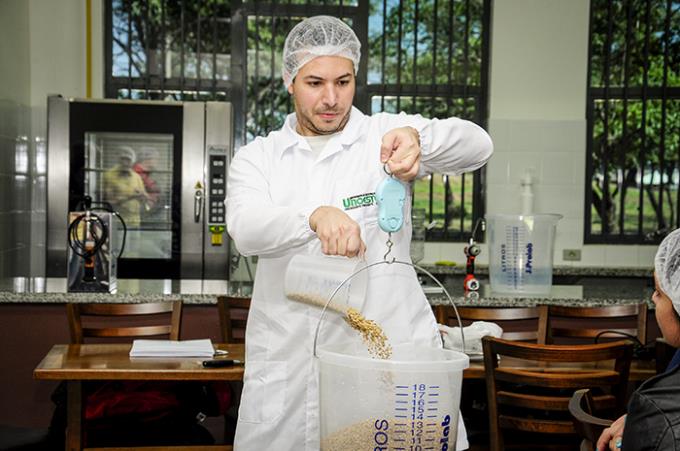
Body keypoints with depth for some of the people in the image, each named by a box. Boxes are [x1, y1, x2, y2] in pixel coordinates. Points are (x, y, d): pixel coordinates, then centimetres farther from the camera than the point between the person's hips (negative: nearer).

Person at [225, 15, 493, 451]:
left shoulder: (386, 135, 4)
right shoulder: (257, 157, 8)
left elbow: (477, 145, -11)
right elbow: (246, 230, -11)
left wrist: (418, 137, -33)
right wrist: (315, 216, -32)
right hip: (288, 360, 2)